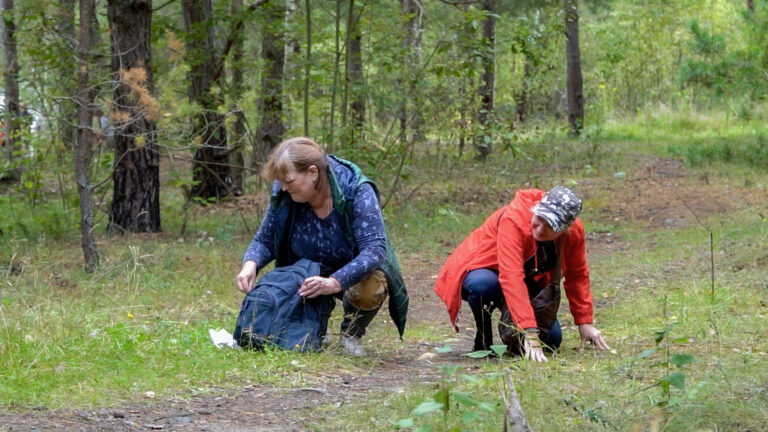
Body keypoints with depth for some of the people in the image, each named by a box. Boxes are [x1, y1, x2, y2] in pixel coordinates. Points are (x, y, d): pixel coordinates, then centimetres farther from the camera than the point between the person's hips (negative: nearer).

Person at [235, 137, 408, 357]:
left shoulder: (357, 192, -28)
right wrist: (250, 263, -29)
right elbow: (264, 241, -4)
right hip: (308, 274, 4)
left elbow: (375, 249, -35)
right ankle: (317, 333, 11)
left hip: (353, 274, -4)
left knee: (370, 289, -39)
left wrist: (334, 283, -50)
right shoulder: (283, 196, -15)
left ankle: (351, 335, -3)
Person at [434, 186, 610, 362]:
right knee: (484, 285, -41)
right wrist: (529, 332, -51)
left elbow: (577, 275, -2)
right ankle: (482, 343, -14)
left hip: (529, 281, 5)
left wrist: (585, 323, -5)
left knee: (551, 339, -12)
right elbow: (511, 277, -45)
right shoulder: (514, 219, -36)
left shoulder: (574, 230, -18)